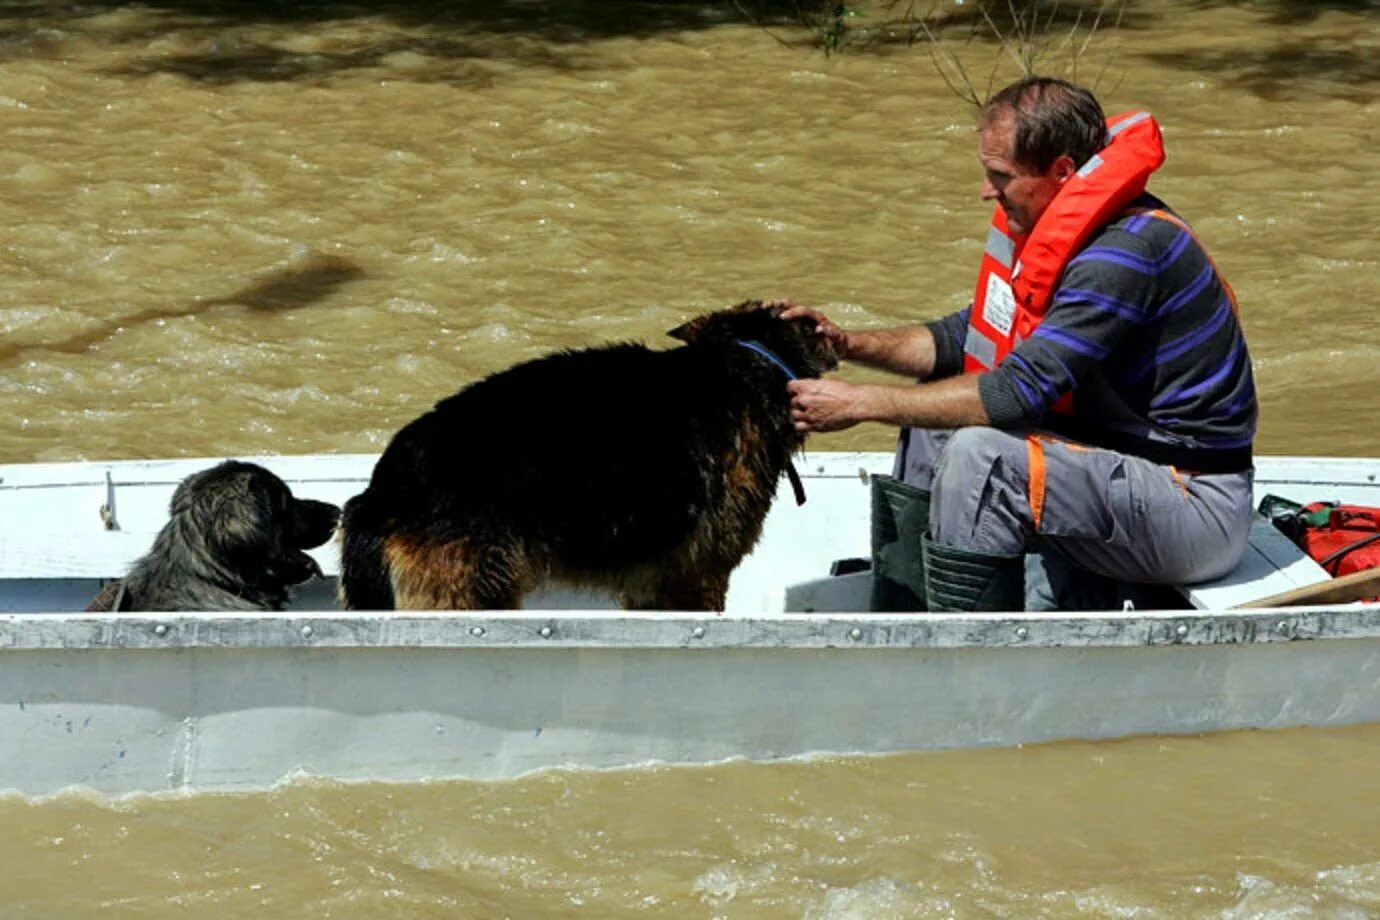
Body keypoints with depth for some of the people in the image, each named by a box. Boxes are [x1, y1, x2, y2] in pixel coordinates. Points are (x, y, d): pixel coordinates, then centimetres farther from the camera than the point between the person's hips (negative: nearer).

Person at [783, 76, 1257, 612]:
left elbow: (1022, 392, -27)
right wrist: (848, 345, 0)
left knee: (980, 457, -28)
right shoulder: (1055, 223, 6)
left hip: (1200, 507, -10)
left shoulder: (1128, 251, -24)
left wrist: (860, 403, -22)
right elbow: (971, 336, 14)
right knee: (935, 413, 14)